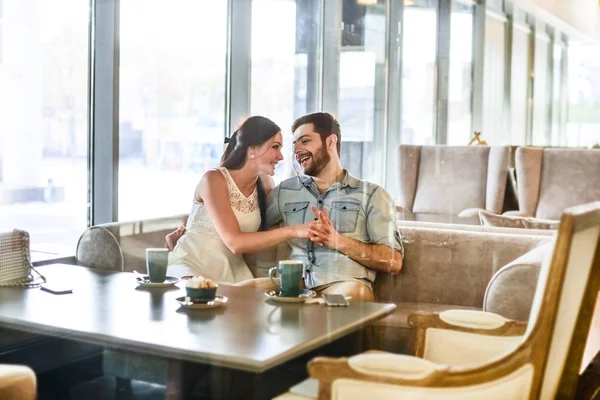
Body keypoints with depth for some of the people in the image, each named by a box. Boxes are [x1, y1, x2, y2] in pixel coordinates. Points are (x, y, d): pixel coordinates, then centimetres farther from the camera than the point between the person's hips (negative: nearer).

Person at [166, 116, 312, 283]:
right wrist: (293, 231, -26)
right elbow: (235, 243, -23)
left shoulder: (265, 184, 2)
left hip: (232, 273, 7)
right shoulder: (214, 179, -15)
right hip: (191, 269, -6)